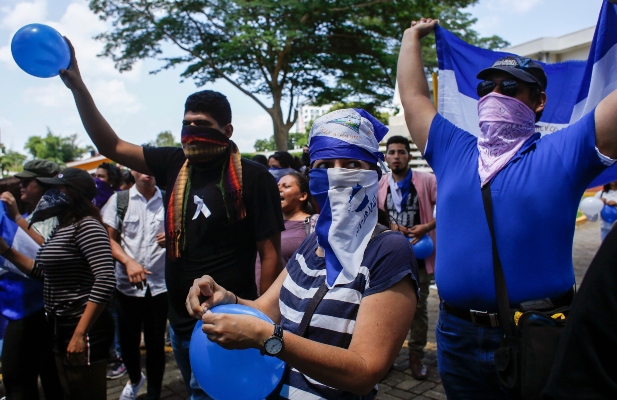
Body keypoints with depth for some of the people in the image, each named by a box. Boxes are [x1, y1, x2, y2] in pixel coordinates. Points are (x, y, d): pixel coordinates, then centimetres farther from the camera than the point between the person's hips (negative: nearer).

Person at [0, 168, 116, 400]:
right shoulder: (61, 229, 11)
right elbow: (42, 271, 23)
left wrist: (80, 334, -26)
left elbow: (105, 282, -27)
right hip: (61, 328, 10)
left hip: (85, 331, -9)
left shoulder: (87, 226, -18)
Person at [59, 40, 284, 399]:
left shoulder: (253, 178, -15)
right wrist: (77, 85, -1)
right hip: (181, 323, 7)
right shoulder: (174, 164, 2)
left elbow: (270, 253, -13)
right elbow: (111, 146, 6)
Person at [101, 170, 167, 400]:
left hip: (159, 284, 0)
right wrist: (129, 261, -16)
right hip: (127, 284, 1)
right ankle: (134, 379, 45)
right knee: (127, 341, 15)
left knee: (156, 344, 8)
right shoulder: (119, 200, 0)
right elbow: (109, 239, -1)